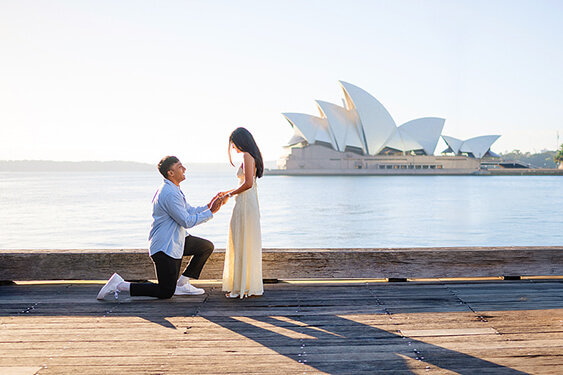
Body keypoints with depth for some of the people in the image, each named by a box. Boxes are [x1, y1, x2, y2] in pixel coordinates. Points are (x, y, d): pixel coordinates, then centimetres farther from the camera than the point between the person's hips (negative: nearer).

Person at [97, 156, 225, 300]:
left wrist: (208, 205, 2)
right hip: (165, 247, -10)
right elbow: (187, 222, -22)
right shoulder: (169, 194, -23)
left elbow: (190, 211, 15)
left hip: (175, 242, 10)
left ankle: (182, 283, 13)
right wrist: (211, 212, -17)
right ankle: (120, 285, 1)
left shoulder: (174, 190, 11)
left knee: (207, 246, 13)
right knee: (166, 293, -5)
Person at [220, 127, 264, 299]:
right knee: (248, 246, 14)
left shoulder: (247, 156, -13)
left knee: (242, 246, -4)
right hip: (251, 203, 10)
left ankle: (243, 287, 2)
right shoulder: (252, 156, 17)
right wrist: (228, 192, 21)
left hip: (245, 205, -10)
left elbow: (248, 183, -23)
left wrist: (230, 194, -10)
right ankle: (250, 285, 21)